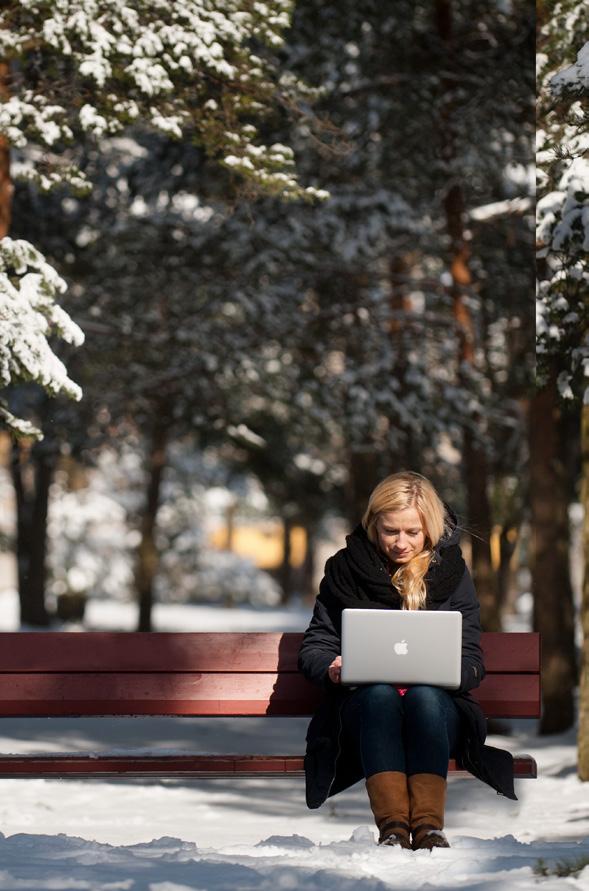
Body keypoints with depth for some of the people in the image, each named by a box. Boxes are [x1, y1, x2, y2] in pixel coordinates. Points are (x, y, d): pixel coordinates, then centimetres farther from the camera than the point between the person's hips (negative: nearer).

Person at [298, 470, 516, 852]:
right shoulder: (345, 569, 7)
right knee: (380, 693, -35)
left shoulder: (451, 571, 7)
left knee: (423, 695, -35)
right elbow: (314, 647, 8)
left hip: (435, 701, 0)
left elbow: (471, 662, 4)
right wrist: (331, 668, -15)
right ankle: (392, 825, -48)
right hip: (365, 708, 0)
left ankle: (429, 824, -47)